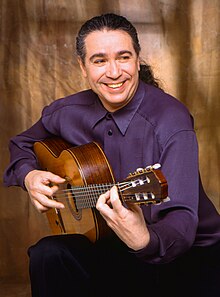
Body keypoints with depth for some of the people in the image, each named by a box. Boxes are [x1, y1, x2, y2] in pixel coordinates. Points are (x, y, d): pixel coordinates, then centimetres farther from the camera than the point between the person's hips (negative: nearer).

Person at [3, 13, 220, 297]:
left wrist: (145, 241, -52)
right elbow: (22, 143, 18)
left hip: (192, 252, -4)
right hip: (112, 242, 4)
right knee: (47, 254, -23)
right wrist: (28, 175, -5)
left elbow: (181, 220, -30)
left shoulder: (170, 121, -22)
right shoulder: (68, 112, -3)